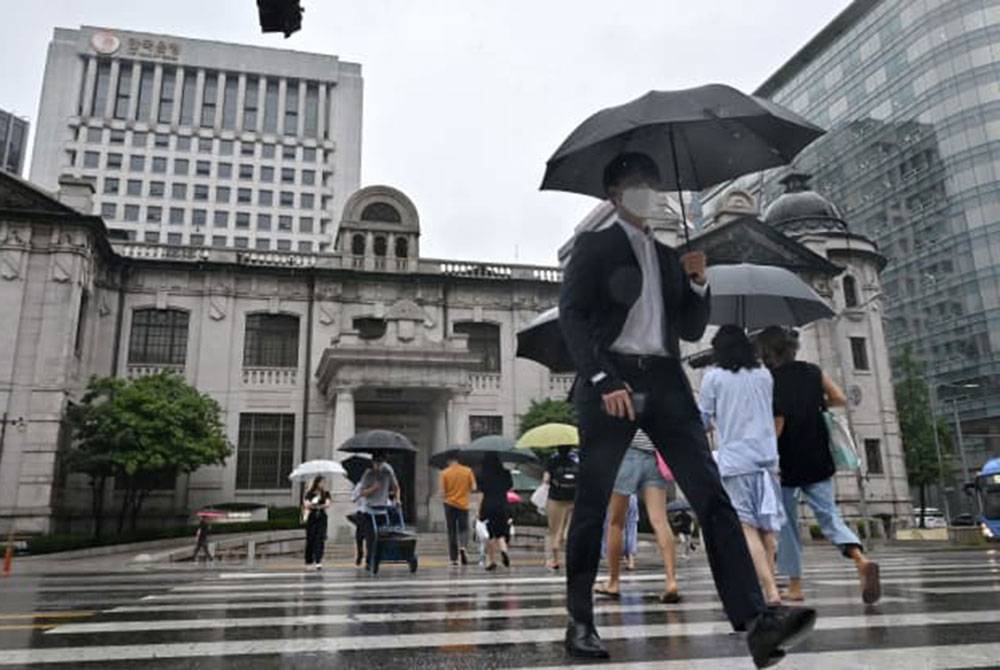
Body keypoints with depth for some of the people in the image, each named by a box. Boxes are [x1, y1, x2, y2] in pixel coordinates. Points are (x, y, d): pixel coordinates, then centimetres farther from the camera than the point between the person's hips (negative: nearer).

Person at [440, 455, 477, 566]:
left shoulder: (445, 473, -6)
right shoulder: (468, 471, -3)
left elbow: (443, 491, -8)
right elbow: (473, 488, -3)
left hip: (450, 504, 0)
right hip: (463, 504, 0)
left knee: (452, 532, 9)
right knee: (463, 529, 12)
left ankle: (454, 558, 9)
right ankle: (462, 547, -17)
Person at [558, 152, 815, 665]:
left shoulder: (669, 256, 23)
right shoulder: (593, 246, 8)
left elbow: (692, 331, 21)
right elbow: (572, 316, -5)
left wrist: (698, 283, 3)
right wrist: (604, 381, -17)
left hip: (664, 380, 5)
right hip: (610, 380, -4)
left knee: (712, 495, -9)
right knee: (592, 503, 1)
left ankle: (755, 621, -12)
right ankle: (580, 621, 14)